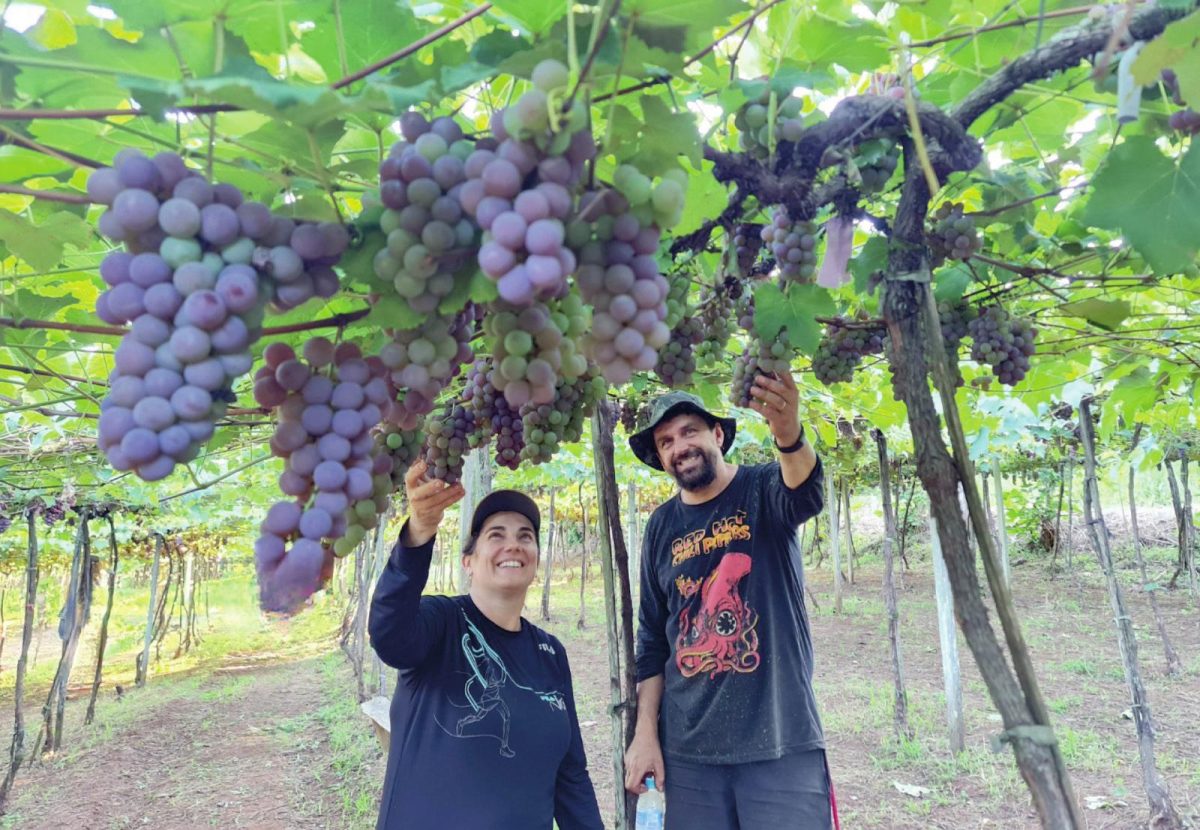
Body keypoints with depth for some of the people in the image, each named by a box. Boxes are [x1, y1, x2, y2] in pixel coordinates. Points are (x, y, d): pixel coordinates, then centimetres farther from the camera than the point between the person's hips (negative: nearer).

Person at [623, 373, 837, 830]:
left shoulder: (763, 490, -5)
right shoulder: (661, 527, 4)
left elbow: (805, 495, -30)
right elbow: (652, 638, 9)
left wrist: (788, 434, -51)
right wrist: (645, 732, 4)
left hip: (780, 741, -3)